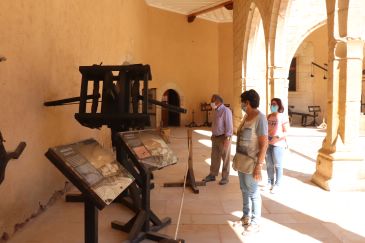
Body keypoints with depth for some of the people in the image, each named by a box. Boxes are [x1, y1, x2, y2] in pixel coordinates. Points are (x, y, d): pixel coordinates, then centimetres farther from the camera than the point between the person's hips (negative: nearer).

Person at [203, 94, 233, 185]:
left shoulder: (226, 111, -16)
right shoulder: (215, 111, 11)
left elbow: (229, 126, -20)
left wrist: (227, 139, -24)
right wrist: (213, 135, 18)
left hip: (223, 138, -8)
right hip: (215, 138, 8)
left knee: (225, 159, 4)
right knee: (214, 157, 14)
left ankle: (225, 177, 14)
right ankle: (212, 175, 25)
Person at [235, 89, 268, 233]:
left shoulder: (260, 118, -17)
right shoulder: (246, 116, 9)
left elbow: (264, 144, -20)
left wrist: (259, 166, -23)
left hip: (251, 162, -8)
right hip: (242, 161, 8)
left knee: (253, 192, 3)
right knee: (244, 190, 18)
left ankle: (255, 222, 17)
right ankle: (246, 216, 34)